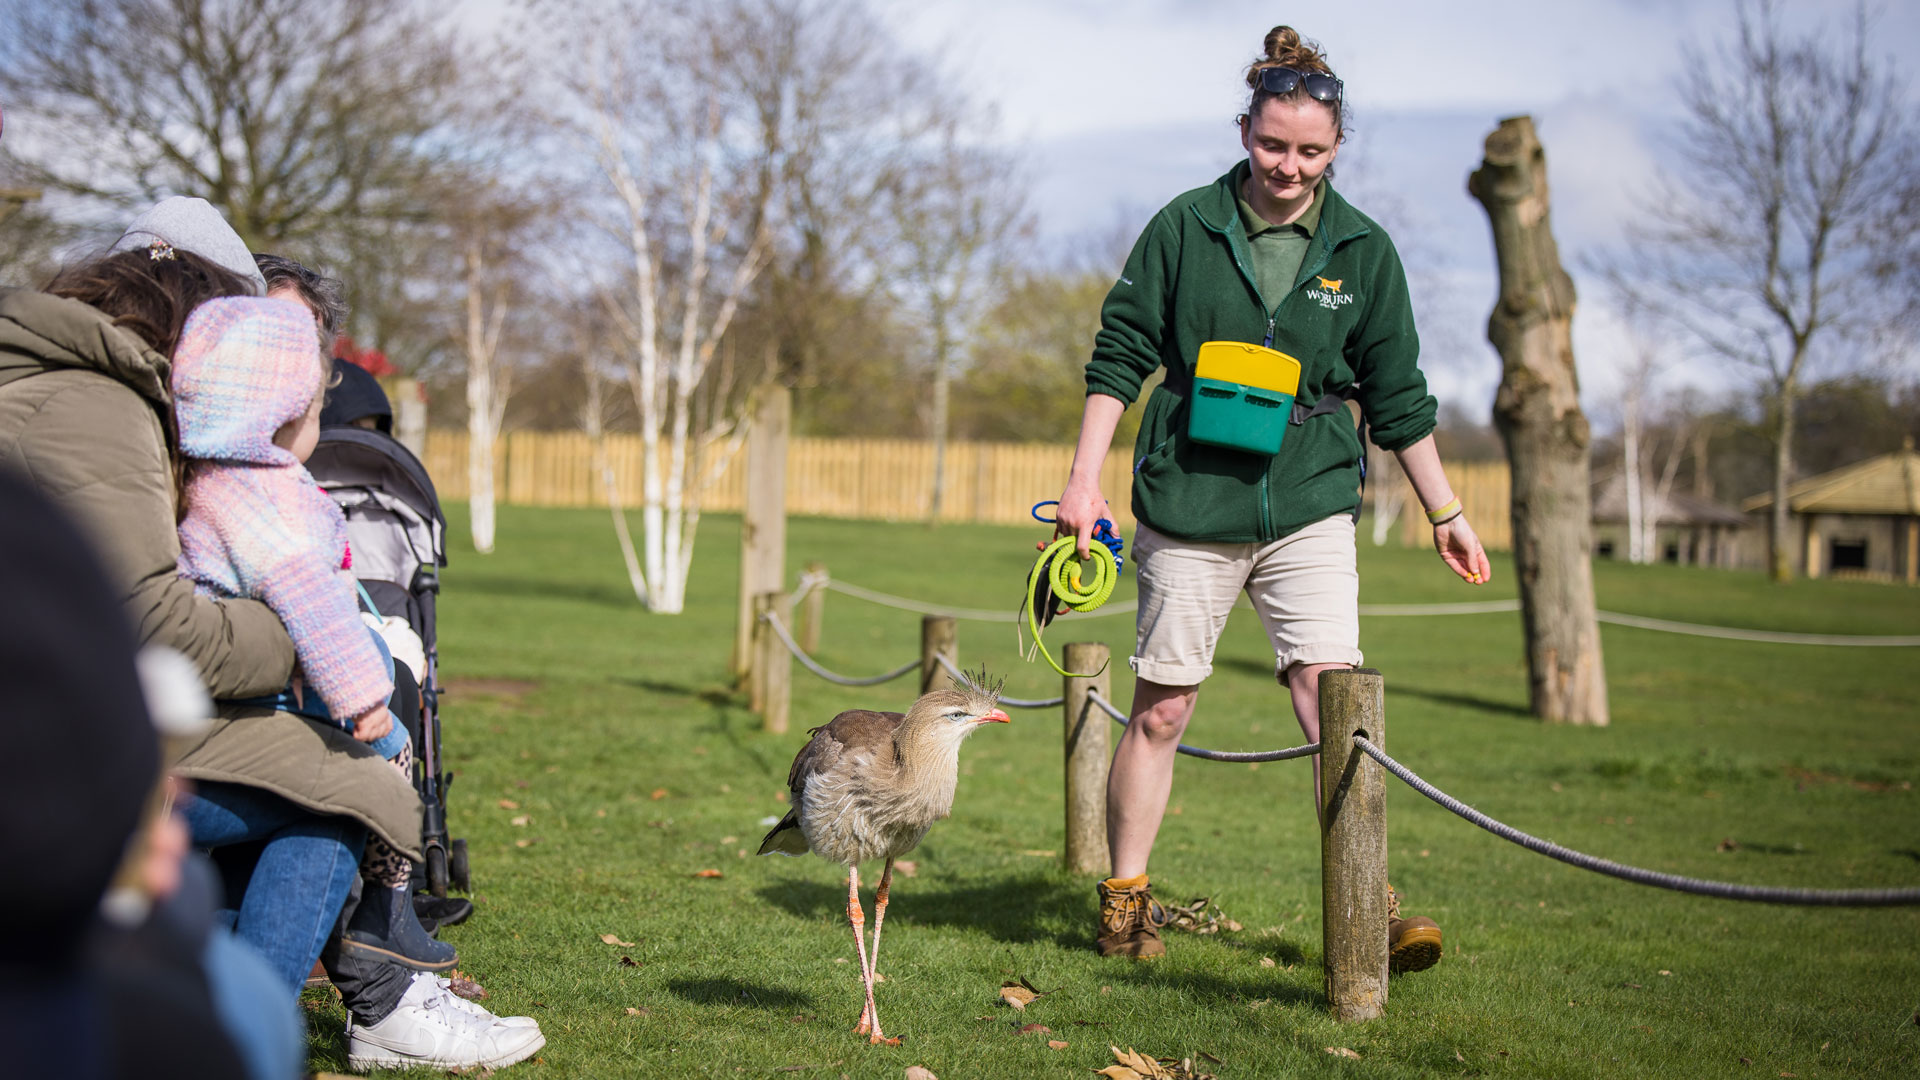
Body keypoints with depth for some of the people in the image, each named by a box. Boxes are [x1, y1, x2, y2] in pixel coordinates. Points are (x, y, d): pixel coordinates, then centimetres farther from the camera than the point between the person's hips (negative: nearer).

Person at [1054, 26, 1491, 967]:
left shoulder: (1362, 250, 4)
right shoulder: (1186, 229, -2)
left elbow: (1397, 395, 11)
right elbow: (1119, 354, 3)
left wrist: (1445, 513, 12)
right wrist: (1085, 476, -4)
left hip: (1311, 508, 1)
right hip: (1188, 506, -1)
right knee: (1161, 707, 5)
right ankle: (1124, 900, 19)